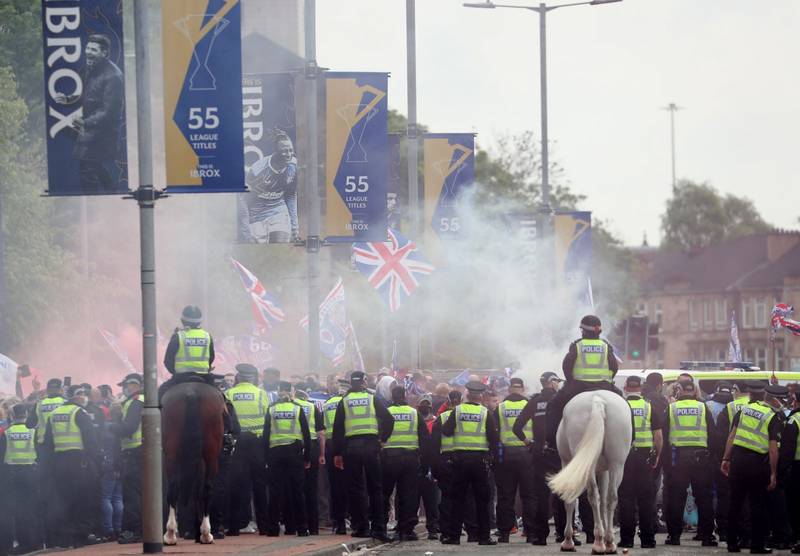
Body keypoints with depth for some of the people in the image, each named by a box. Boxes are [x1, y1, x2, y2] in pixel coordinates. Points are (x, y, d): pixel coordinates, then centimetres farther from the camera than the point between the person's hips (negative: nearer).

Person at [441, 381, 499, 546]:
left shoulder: (457, 411, -2)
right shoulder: (486, 413, -4)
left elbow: (446, 431, -1)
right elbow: (494, 438, -7)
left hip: (460, 458, 1)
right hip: (480, 459, -1)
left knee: (457, 497, 6)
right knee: (482, 499, 4)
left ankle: (454, 535, 5)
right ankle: (483, 536, 3)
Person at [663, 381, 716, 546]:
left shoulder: (671, 408, 5)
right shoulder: (703, 408, 5)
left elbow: (664, 436, 5)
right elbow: (712, 435, 6)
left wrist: (665, 460, 9)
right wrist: (712, 457, 12)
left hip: (677, 456, 0)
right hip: (700, 456, 0)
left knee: (675, 498, 3)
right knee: (703, 498, 4)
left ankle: (674, 535, 2)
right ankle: (707, 535, 3)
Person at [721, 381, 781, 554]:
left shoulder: (742, 411, 4)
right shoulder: (771, 416, -1)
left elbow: (732, 436, -2)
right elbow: (773, 448, -5)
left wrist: (726, 458, 1)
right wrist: (773, 473, -3)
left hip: (738, 459, 2)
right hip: (758, 463, -2)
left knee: (735, 503, 10)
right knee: (758, 505, 6)